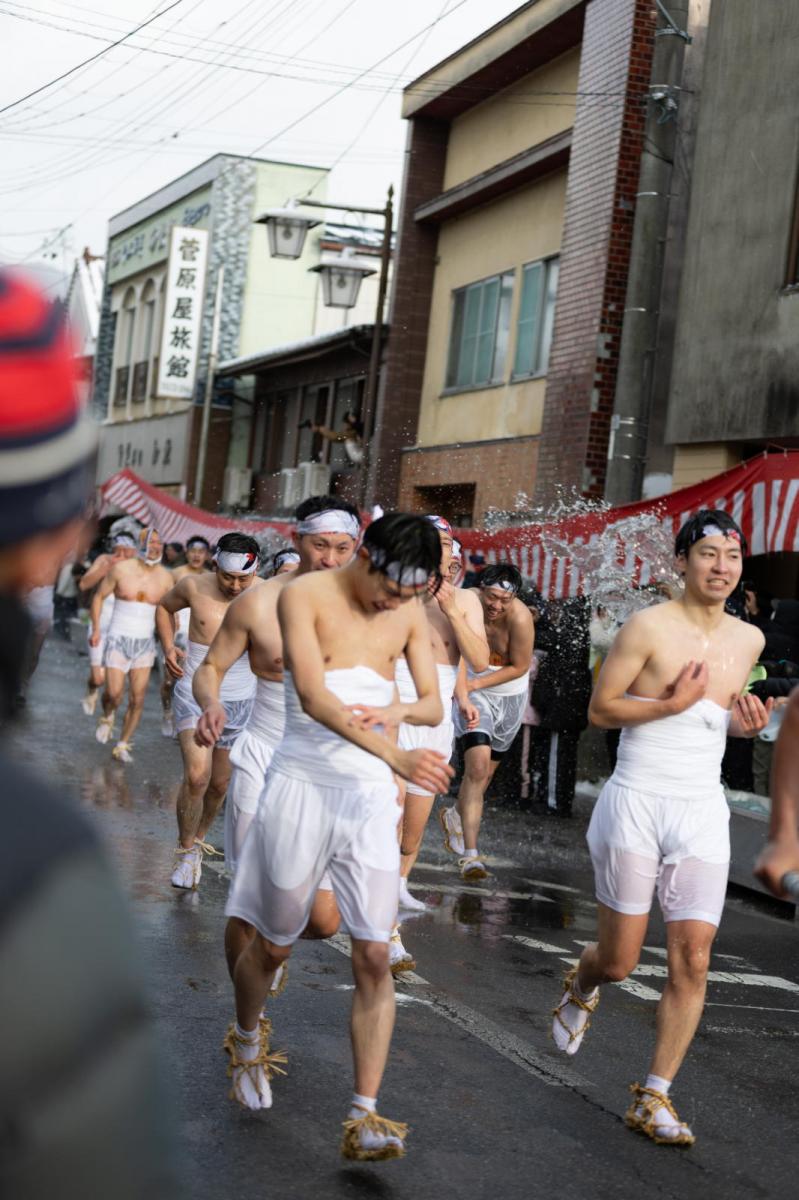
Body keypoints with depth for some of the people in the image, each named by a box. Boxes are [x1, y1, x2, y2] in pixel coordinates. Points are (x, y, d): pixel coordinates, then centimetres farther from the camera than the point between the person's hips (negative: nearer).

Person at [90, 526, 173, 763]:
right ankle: (108, 717, 22)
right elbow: (99, 596, 4)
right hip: (118, 639, -2)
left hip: (145, 643, 2)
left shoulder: (165, 577, 0)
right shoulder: (121, 569, -6)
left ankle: (123, 746, 12)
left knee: (137, 699, -1)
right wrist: (96, 628, -4)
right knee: (114, 693, -13)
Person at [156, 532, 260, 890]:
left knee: (220, 783, 13)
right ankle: (187, 853, 0)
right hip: (195, 693, -2)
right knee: (196, 776, -19)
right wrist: (168, 647, 0)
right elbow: (164, 607, 14)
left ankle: (198, 837, 41)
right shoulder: (194, 586, -7)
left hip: (240, 700, 2)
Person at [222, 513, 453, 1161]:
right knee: (274, 943, 11)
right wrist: (395, 756, -32)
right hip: (304, 785, -3)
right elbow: (313, 696, -22)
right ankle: (247, 1039, 42)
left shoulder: (410, 612, 6)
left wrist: (396, 709, -14)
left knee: (374, 956, -6)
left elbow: (434, 703, 10)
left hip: (372, 794, 3)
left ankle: (364, 1118, -4)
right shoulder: (305, 596, -10)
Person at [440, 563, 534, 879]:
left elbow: (520, 667, -15)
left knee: (485, 771, 14)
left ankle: (455, 817, 46)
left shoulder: (520, 618, -25)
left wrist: (477, 684, -18)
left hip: (510, 695, 2)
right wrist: (463, 698, -40)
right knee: (477, 764, -19)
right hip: (472, 691, -2)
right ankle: (470, 855, -19)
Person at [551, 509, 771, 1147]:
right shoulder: (648, 627, -10)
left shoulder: (748, 640, 7)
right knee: (620, 960, 4)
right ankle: (581, 989, 42)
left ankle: (654, 1098, 9)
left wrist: (743, 723, 0)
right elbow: (600, 710, -8)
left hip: (702, 813, 4)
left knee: (692, 962, -3)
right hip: (636, 805, -4)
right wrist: (672, 703, -20)